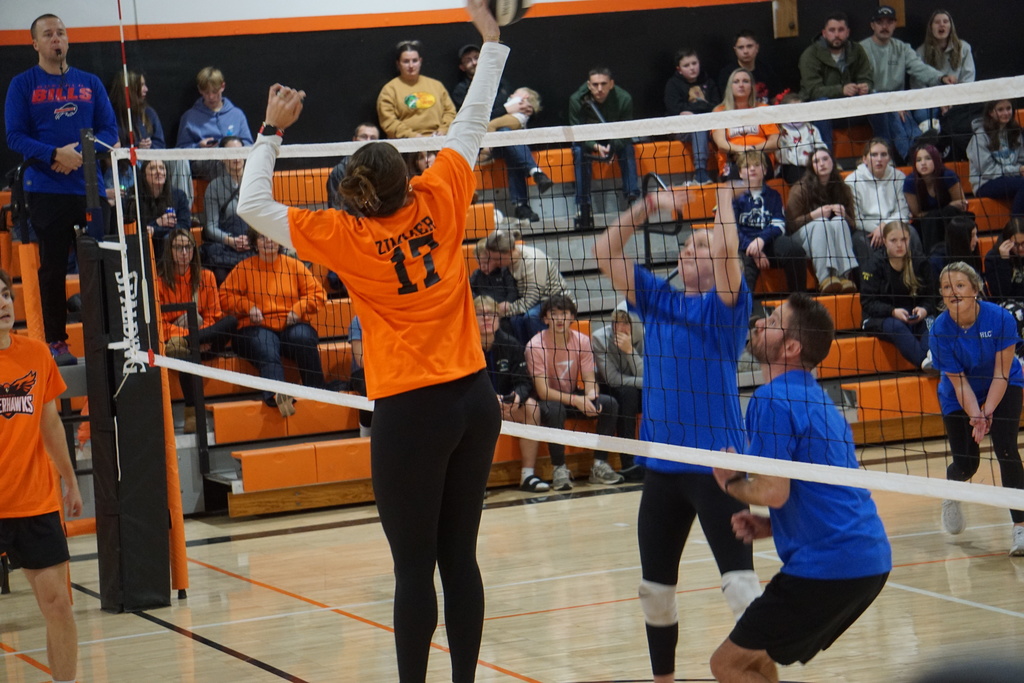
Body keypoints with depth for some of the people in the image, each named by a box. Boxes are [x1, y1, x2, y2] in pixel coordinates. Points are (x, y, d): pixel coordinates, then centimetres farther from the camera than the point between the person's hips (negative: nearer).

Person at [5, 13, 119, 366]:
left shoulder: (90, 83, 10)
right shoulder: (23, 84, 3)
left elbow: (109, 130, 6)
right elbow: (15, 137, -4)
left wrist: (81, 153, -12)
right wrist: (54, 155, -18)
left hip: (89, 188, 2)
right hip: (47, 190, -2)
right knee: (53, 267, 2)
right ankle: (56, 341, 7)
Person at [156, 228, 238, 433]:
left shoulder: (205, 276, 10)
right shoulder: (159, 280, 0)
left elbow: (213, 316, 6)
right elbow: (159, 322, -4)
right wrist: (186, 333, -20)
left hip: (204, 338, 3)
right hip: (172, 340, -3)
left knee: (232, 321, -25)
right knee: (186, 354, -39)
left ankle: (186, 343, -33)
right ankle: (193, 412, -43)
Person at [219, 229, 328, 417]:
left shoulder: (294, 266, 15)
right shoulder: (244, 268, 12)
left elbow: (317, 293, 10)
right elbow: (226, 296, 8)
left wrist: (298, 309, -7)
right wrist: (248, 307, -8)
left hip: (291, 326, 2)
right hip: (257, 328, -2)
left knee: (303, 338, -35)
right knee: (266, 349, -37)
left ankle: (317, 391, -30)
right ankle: (276, 393, -64)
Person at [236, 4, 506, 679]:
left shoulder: (344, 237, -9)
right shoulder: (438, 200, -1)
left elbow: (253, 204, 0)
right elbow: (472, 122, 10)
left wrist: (273, 129, 9)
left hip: (410, 411, -4)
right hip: (475, 397, 4)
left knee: (415, 568, 0)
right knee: (460, 557, 10)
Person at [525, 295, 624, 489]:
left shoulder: (582, 341, -7)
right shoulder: (536, 346, -20)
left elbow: (590, 381, -6)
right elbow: (543, 391, -23)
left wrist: (591, 395, -31)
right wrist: (576, 401, -35)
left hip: (574, 396, 4)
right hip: (547, 400, -4)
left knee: (609, 404, -20)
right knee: (554, 409, -38)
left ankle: (600, 465, -13)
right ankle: (559, 468, -25)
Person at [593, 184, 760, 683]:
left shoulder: (723, 306, -2)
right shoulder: (657, 300, 13)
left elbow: (727, 249, -20)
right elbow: (606, 252, 10)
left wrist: (724, 190, -8)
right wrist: (647, 205, 5)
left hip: (715, 463, -6)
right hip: (660, 466, 6)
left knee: (740, 584, -12)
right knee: (655, 587, 13)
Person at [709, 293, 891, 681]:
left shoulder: (772, 400, -12)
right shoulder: (814, 397, 18)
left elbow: (773, 492, -20)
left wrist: (730, 483, 0)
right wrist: (771, 526, 16)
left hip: (828, 567, -9)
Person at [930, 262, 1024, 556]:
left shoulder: (1000, 319, -26)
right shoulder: (941, 329, -24)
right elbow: (959, 381, -19)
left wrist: (987, 412, -28)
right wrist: (976, 417, -32)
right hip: (960, 396, 1)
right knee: (966, 464, -2)